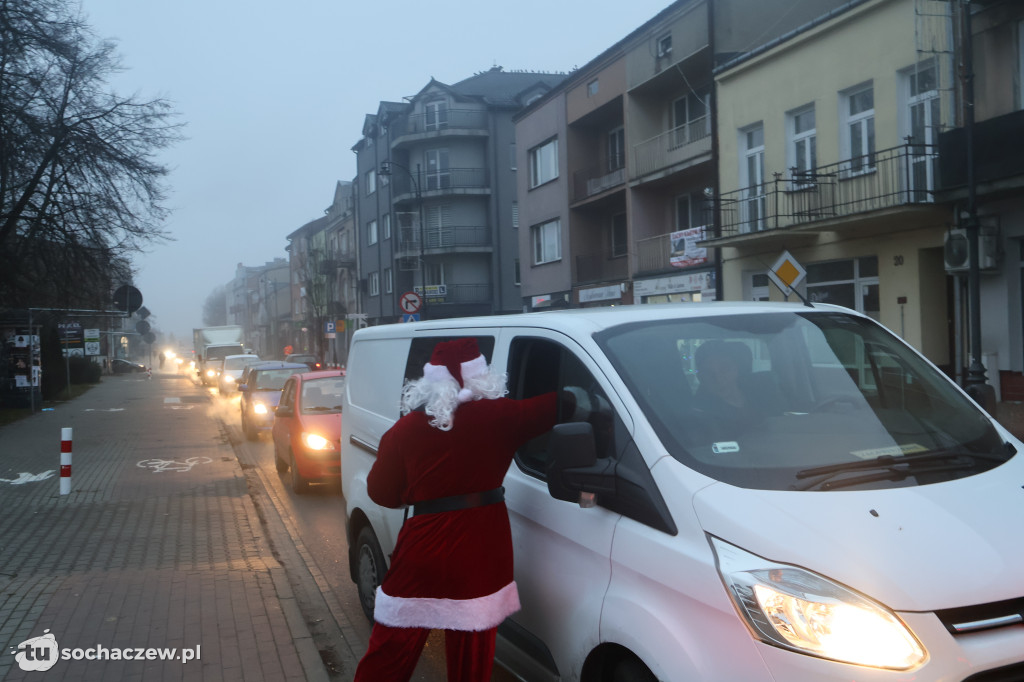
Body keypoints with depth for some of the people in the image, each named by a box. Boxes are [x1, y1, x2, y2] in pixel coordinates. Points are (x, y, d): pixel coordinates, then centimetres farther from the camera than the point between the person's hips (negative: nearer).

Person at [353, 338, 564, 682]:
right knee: (471, 654, 12)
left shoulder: (405, 428, -3)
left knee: (391, 649, 14)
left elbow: (381, 492, 5)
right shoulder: (498, 416, -6)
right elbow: (558, 407, 2)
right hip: (481, 550, 0)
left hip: (424, 547, 1)